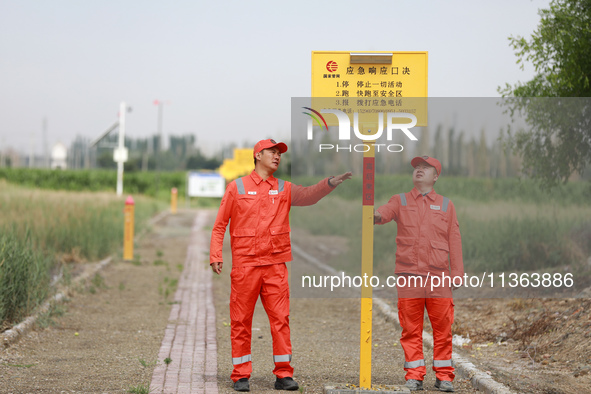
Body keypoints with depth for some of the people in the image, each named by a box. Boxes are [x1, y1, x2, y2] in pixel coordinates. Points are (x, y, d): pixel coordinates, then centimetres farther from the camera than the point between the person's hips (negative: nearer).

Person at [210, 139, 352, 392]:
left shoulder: (284, 189, 11)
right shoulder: (237, 187, 5)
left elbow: (309, 195, -6)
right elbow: (219, 225, 4)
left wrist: (331, 183, -23)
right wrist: (215, 256, -6)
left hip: (275, 265, 2)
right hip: (244, 265, -2)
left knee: (280, 319, -2)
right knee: (241, 321, 1)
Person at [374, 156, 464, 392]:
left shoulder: (446, 205, 14)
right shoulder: (400, 201, 13)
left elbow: (454, 241, 11)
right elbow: (386, 212, -8)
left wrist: (457, 273, 3)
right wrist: (376, 216, -33)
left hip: (439, 277, 0)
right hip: (408, 275, 0)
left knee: (442, 327, 0)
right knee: (411, 328, 0)